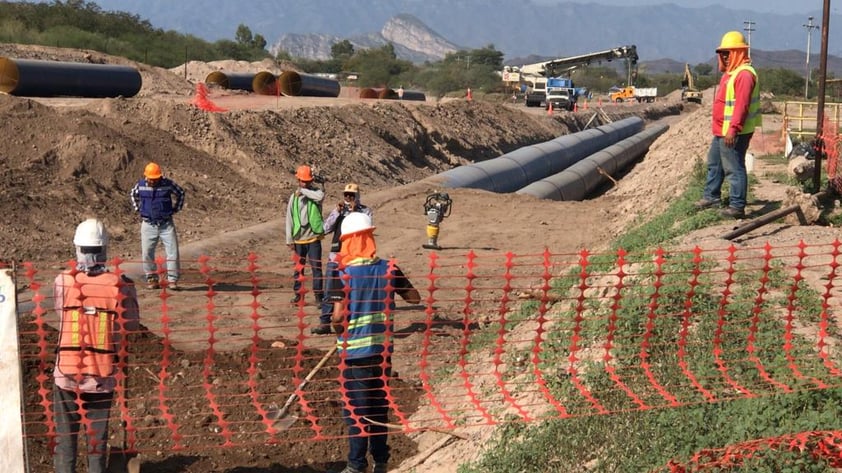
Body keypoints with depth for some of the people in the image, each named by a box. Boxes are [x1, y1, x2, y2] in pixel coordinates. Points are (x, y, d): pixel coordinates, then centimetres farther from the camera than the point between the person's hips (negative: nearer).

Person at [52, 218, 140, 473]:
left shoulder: (63, 282, -10)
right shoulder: (120, 285, -10)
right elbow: (131, 325, 0)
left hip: (67, 374, 0)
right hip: (103, 376, 0)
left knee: (65, 438, 12)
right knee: (98, 438, 13)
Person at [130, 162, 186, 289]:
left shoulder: (168, 184, -5)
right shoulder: (140, 185, -1)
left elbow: (181, 193, 13)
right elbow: (133, 194, 21)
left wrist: (176, 209, 8)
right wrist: (138, 209, 13)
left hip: (166, 225, -1)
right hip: (148, 225, 1)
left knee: (173, 252, -5)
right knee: (147, 253, 0)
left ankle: (172, 280, 1)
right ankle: (152, 279, 12)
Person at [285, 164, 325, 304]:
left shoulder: (315, 192, 0)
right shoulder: (294, 197, 5)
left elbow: (321, 196, -28)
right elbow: (289, 220, 6)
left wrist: (303, 191, -19)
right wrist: (289, 240, 2)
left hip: (313, 238, -3)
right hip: (298, 239, 3)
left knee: (316, 267, -3)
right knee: (298, 268, 10)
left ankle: (318, 295, 3)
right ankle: (298, 294, 20)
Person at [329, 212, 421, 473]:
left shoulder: (344, 275, -16)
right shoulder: (389, 269, -3)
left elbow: (338, 317, -18)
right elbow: (415, 297, 6)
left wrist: (338, 331, 3)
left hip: (354, 350, -4)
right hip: (382, 348, 4)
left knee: (355, 409, 6)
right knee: (379, 405, 16)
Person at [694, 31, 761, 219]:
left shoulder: (744, 74, -18)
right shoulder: (730, 72, 16)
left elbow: (742, 105, -25)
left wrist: (733, 129, -29)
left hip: (734, 133, -11)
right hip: (721, 131, 11)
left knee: (734, 168, -7)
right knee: (714, 163, 21)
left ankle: (737, 206, -2)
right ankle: (711, 196, 34)